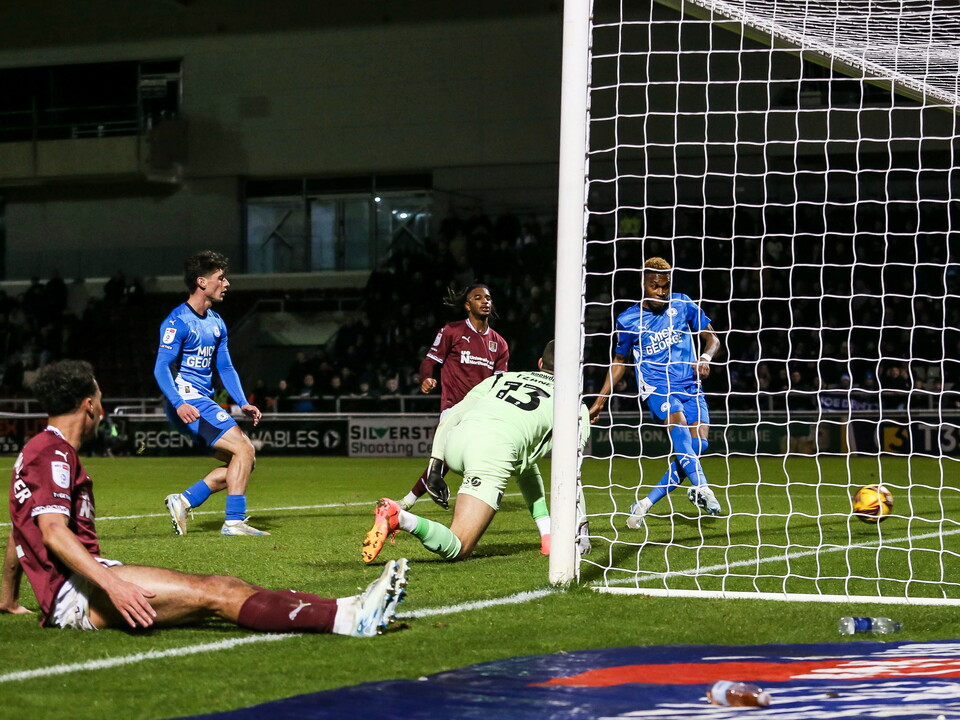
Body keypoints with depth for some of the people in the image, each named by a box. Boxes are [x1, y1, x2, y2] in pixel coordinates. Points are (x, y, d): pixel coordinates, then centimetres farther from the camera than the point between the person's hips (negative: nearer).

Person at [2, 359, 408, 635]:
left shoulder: (37, 451, 23)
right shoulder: (53, 453, -9)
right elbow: (53, 532, -22)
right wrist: (112, 585, -31)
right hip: (75, 591, -10)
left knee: (219, 588, -4)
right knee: (212, 593, -21)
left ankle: (348, 610, -16)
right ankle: (348, 618, -32)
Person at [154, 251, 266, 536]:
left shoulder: (216, 324, 17)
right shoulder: (178, 321, -11)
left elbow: (225, 368, 20)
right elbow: (161, 368, -18)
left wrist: (243, 403, 7)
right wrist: (179, 404, -32)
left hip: (204, 401, 9)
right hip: (188, 400, -9)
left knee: (245, 460, 6)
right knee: (244, 449, -16)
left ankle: (183, 501, 7)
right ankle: (234, 521, -15)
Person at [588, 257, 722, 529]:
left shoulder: (682, 304, 5)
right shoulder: (628, 320, 3)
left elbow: (712, 338, 12)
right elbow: (619, 361, 17)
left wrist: (705, 358, -11)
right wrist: (599, 401, 16)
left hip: (690, 386, 3)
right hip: (655, 386, -3)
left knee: (698, 444, -15)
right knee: (677, 421, -34)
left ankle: (645, 504, -4)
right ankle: (701, 487, -52)